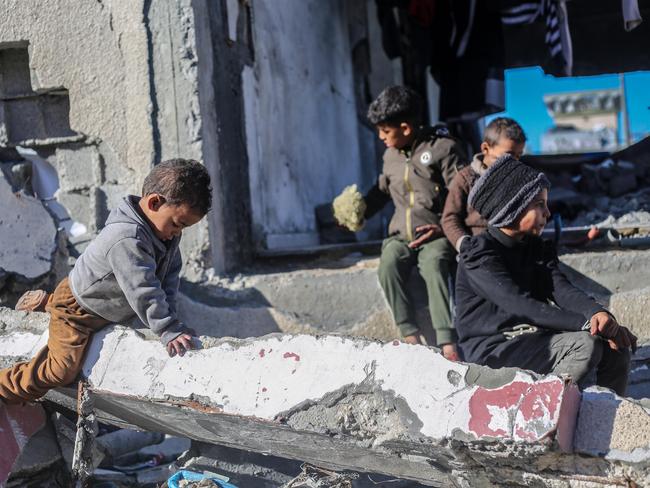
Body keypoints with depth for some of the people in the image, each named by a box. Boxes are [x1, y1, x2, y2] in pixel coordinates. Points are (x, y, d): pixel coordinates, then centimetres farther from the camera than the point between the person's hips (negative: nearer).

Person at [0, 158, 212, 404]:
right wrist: (169, 330, -36)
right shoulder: (127, 240, -41)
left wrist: (168, 314, -13)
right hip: (77, 311, -9)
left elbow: (170, 272, -3)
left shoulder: (166, 232, -11)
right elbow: (143, 291, -40)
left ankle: (43, 303, 51)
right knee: (62, 371, -15)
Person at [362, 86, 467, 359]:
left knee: (434, 266, -37)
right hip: (401, 236, 5)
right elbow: (382, 190, 33)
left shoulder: (443, 147, -4)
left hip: (435, 236, -5)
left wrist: (443, 227, -16)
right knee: (388, 265, -29)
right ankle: (410, 334, -27)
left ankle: (446, 341, -41)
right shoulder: (391, 155, 17)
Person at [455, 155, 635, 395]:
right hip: (491, 350, -8)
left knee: (614, 348, -8)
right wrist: (587, 324, -30)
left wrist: (597, 312, -26)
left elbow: (562, 290, -4)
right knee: (585, 344, -24)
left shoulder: (539, 249, 13)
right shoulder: (478, 254, -12)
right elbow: (520, 306, -23)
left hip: (533, 339, 8)